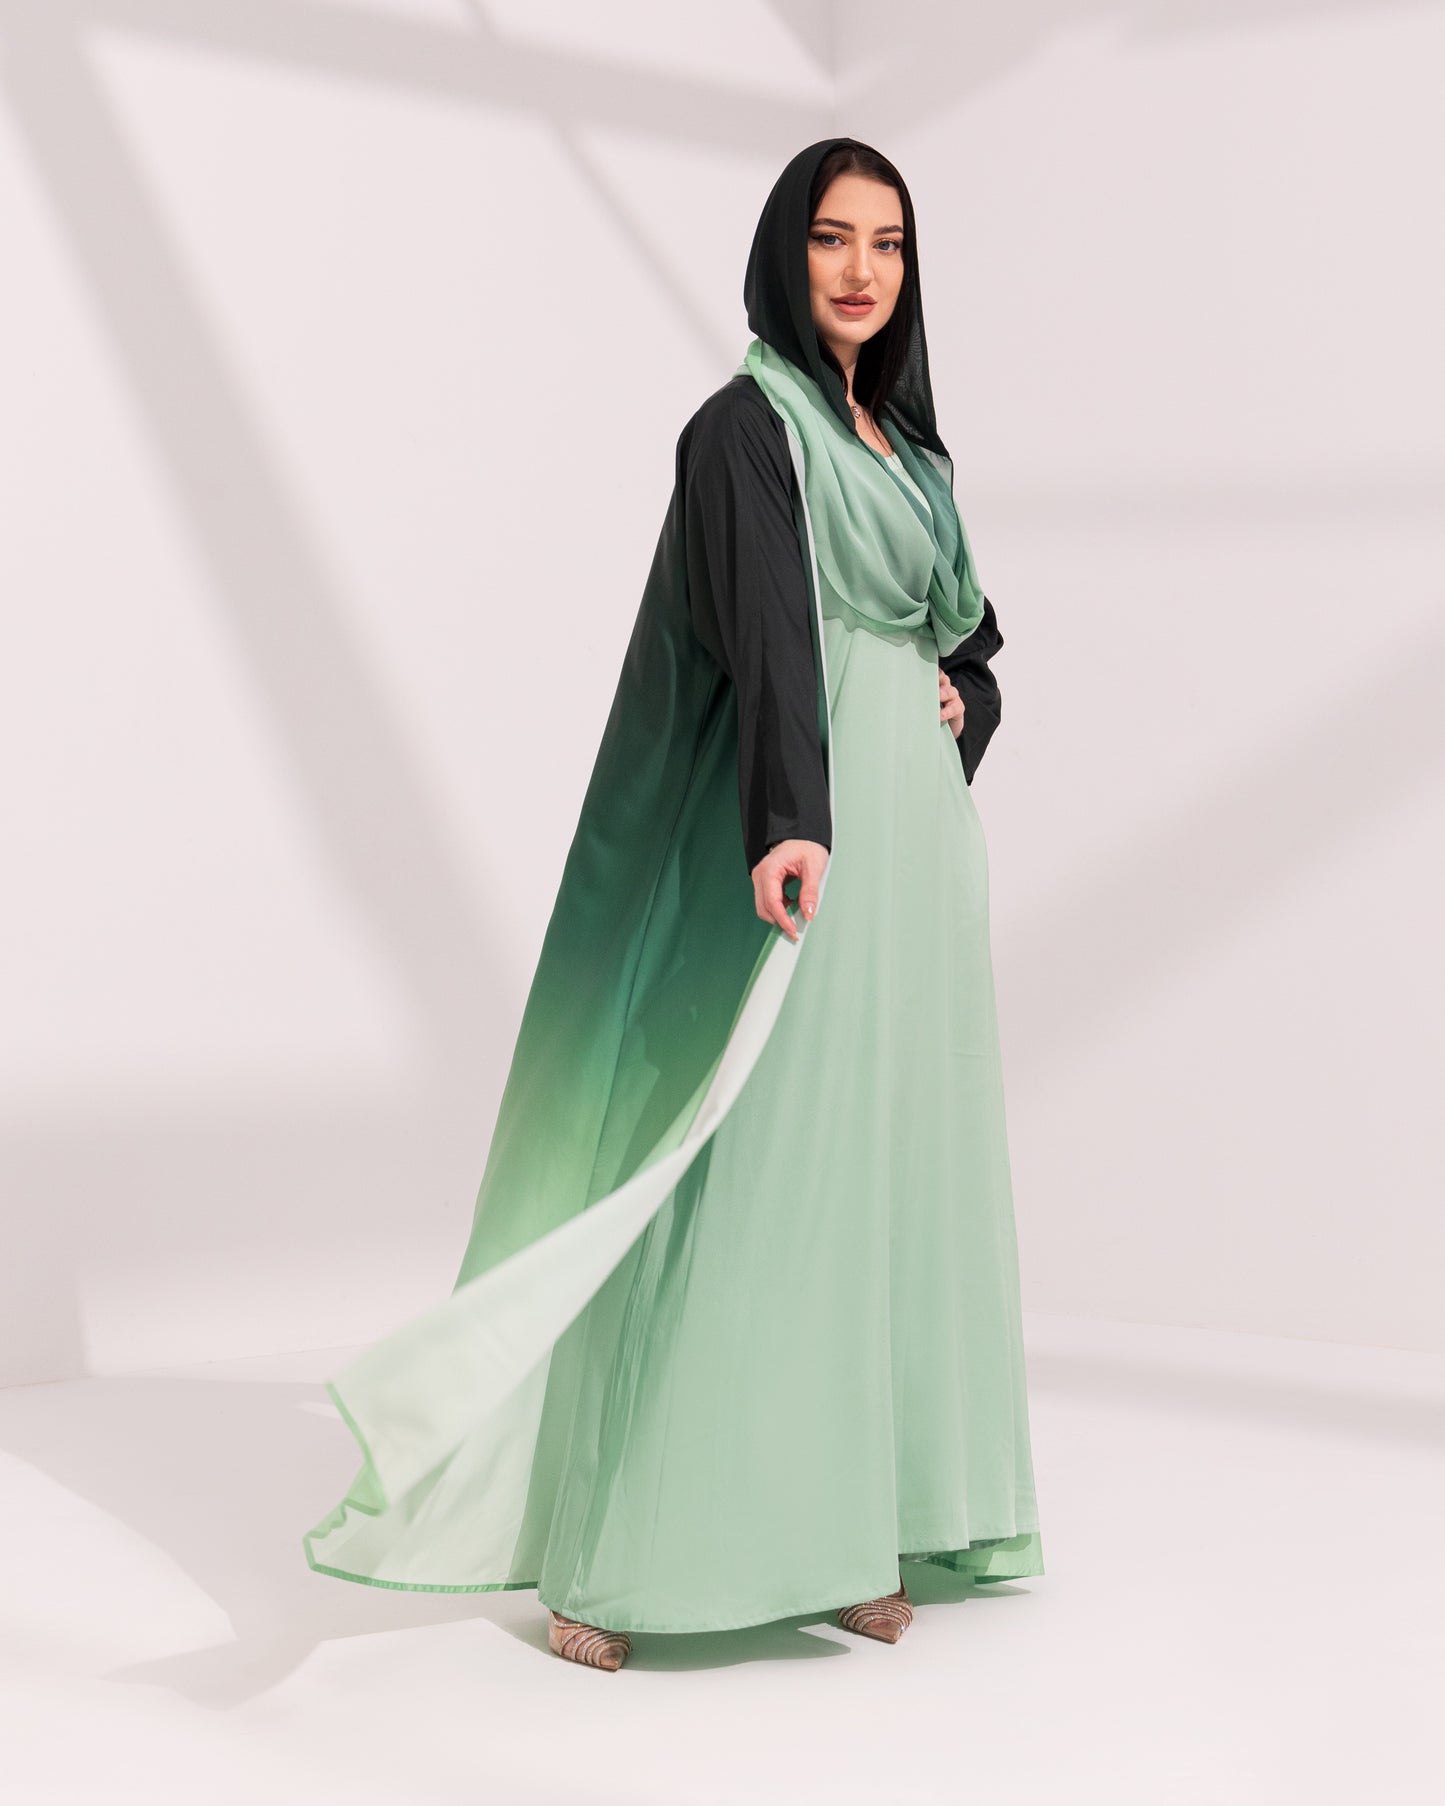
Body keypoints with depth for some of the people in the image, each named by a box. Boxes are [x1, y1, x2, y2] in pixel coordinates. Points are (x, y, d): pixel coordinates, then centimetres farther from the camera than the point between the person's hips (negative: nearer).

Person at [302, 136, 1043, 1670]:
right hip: (806, 850, -8)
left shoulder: (901, 442, 17)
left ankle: (842, 1533, 14)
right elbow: (767, 627, -25)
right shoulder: (746, 427, -8)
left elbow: (969, 624, 28)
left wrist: (965, 700, 4)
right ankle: (616, 1555, -3)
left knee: (887, 1174, 7)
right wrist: (792, 823, -40)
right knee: (754, 1180, -9)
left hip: (913, 839, 8)